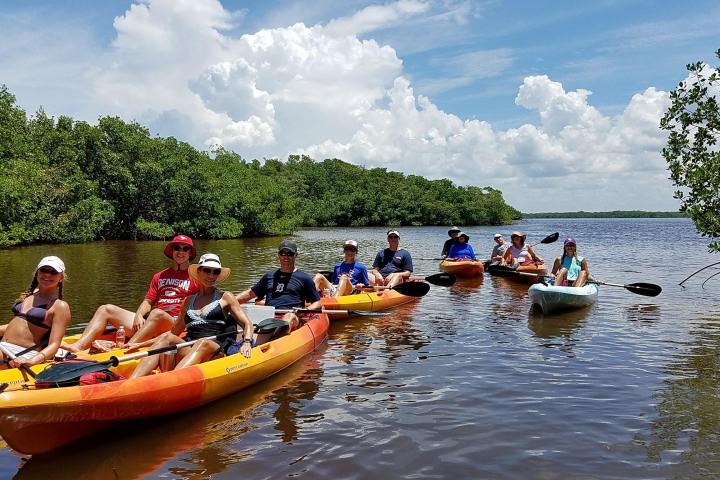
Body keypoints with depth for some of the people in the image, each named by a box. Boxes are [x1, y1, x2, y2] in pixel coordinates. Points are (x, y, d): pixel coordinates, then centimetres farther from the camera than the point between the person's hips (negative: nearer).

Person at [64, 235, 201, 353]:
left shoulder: (195, 277, 7)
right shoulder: (159, 276, 25)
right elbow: (148, 301, 19)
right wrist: (138, 315, -1)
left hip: (175, 324, -6)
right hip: (147, 321, 7)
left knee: (157, 313, -40)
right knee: (105, 309, -2)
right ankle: (79, 346, -23)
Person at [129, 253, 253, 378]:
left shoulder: (225, 297, 15)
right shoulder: (188, 300, 24)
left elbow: (247, 324, 8)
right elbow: (173, 332, 28)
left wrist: (246, 342, -13)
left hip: (217, 352, -4)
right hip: (189, 351, 4)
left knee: (203, 343, -36)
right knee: (165, 338, -23)